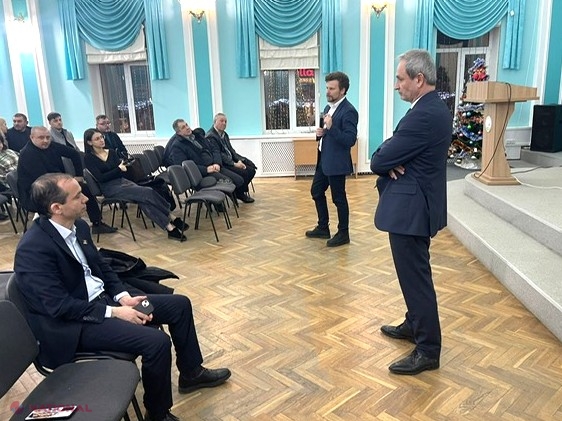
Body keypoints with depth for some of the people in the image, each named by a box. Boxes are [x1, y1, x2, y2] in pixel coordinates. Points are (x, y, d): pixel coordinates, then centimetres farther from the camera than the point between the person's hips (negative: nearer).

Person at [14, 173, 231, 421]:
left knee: (179, 304, 5)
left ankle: (191, 373, 24)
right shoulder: (33, 249, -23)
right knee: (157, 342, -26)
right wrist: (114, 312, -21)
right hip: (73, 325, -9)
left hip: (102, 300, 9)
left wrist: (123, 297, -4)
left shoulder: (78, 226, 2)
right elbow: (59, 306, -24)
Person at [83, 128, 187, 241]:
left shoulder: (112, 152, 15)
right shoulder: (89, 158, 0)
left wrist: (123, 166, -13)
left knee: (143, 200, -26)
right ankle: (172, 218, -19)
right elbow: (100, 178, -11)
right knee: (147, 193, -26)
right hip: (110, 188, -5)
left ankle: (170, 228, -32)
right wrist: (119, 169, -13)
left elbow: (122, 171, 8)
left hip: (122, 181, 5)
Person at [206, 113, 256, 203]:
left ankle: (242, 191, 10)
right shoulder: (211, 136, -15)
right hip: (222, 165, -9)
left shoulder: (224, 134, 15)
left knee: (251, 167, -4)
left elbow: (231, 150, 13)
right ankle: (239, 193, 3)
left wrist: (239, 160, -5)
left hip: (230, 160, 9)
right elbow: (218, 155, -20)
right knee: (244, 172, -22)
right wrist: (234, 164, -22)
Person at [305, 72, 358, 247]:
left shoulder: (349, 111, -17)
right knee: (316, 192, 17)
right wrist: (320, 133, -1)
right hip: (324, 160, 10)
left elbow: (350, 140, -23)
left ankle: (343, 234, 18)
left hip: (336, 162, -9)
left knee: (338, 198, 2)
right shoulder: (329, 107, 11)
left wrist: (331, 127, -30)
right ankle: (323, 228, 31)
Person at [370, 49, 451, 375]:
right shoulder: (434, 108, 11)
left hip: (411, 207, -11)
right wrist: (392, 162, -11)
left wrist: (385, 162, 0)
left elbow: (379, 160, -21)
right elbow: (394, 150, 9)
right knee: (413, 273, 21)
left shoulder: (424, 115, -23)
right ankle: (415, 325, 39)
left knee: (416, 276, 0)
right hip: (415, 203, 11)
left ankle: (428, 350, 13)